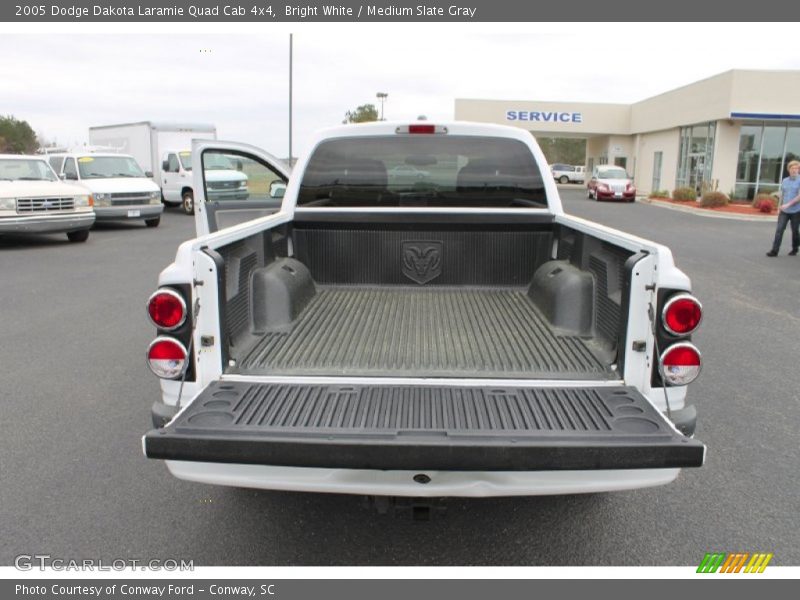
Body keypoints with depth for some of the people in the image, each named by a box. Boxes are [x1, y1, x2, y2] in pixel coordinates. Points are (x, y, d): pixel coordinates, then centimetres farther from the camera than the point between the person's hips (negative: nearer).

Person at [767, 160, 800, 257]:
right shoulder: (784, 181, 9)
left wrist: (788, 204, -22)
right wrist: (780, 208, 16)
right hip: (784, 211, 4)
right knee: (779, 229, -7)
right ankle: (774, 250, -9)